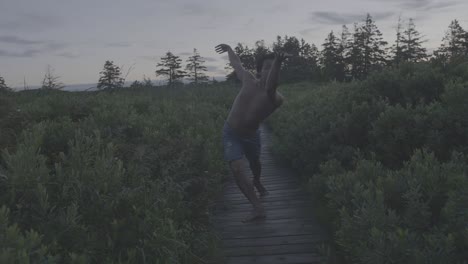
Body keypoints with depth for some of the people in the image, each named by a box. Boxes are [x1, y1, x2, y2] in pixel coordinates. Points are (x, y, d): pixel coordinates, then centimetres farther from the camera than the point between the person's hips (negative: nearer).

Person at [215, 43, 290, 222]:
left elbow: (269, 90, -56)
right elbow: (236, 64, 3)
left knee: (255, 164, 26)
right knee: (237, 169, -19)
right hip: (231, 133, 0)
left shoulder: (277, 99, -29)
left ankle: (257, 182, 61)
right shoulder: (249, 80, -20)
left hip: (251, 135, 0)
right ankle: (258, 209, -17)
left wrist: (277, 64, -74)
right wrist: (229, 49, 21)